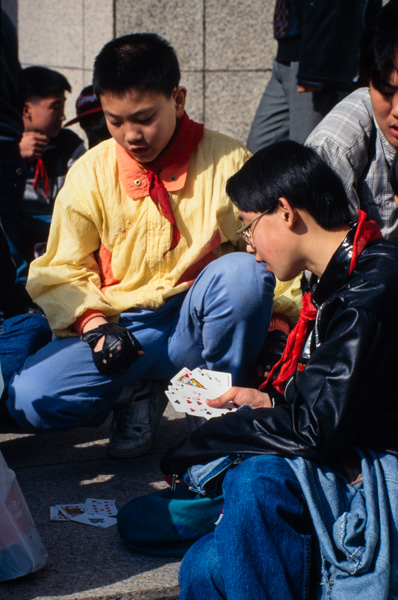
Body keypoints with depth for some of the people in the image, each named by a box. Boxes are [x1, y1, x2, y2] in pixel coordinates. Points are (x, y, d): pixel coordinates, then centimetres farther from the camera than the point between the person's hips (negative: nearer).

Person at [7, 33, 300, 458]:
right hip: (121, 329, 1)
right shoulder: (89, 172, 2)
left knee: (243, 272, -34)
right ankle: (134, 397, 6)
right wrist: (93, 322, -12)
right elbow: (61, 271, 6)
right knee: (30, 399, -24)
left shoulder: (227, 160, -3)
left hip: (196, 326, -1)